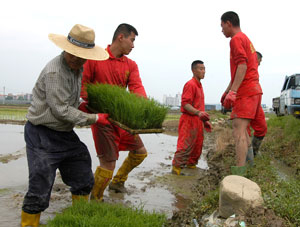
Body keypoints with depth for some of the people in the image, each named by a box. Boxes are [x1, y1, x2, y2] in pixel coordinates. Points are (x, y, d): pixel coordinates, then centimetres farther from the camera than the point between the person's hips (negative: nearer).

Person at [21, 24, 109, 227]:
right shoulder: (54, 71, -23)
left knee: (84, 181, 14)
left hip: (65, 134, 9)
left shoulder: (77, 68, 7)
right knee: (40, 189, -6)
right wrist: (95, 119, -16)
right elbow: (62, 110, -22)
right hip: (42, 136, -9)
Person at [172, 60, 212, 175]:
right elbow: (185, 103, -21)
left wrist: (205, 120, 22)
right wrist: (198, 113, -33)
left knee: (197, 147, 14)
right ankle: (176, 168, -3)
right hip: (189, 119, -9)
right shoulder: (190, 84, -11)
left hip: (198, 121, 9)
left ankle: (191, 165, 26)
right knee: (186, 146, -10)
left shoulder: (199, 85, 18)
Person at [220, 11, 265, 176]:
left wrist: (232, 92, -25)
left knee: (239, 129, -15)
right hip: (253, 90, 10)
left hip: (245, 92, -10)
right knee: (239, 126, 17)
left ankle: (239, 172, -21)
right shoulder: (246, 40, 26)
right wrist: (227, 91, 28)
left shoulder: (236, 39, -6)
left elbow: (242, 66, -20)